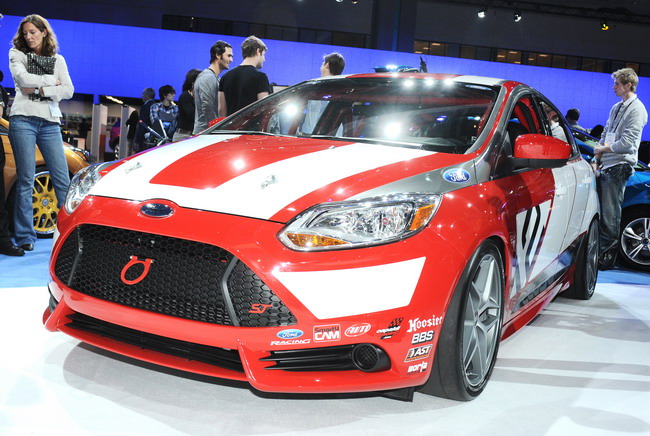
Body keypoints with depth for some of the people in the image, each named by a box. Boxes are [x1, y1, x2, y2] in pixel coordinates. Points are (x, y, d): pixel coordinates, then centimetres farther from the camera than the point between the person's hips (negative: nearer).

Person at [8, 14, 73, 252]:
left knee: (62, 179, -4)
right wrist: (51, 81, 0)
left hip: (50, 123, 2)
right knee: (26, 180, -4)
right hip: (23, 119, -2)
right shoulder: (17, 54, 12)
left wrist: (39, 90, -7)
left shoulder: (58, 60, 16)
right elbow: (22, 78, -9)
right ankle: (25, 237, 0)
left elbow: (68, 91, 2)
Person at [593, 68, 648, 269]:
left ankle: (606, 257, 0)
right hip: (606, 166, 8)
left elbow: (627, 143, -16)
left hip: (619, 167, -8)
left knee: (610, 214, -6)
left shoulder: (637, 110, -9)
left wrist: (603, 148, -4)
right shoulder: (616, 108, 18)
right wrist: (596, 160, 10)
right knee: (597, 210, 9)